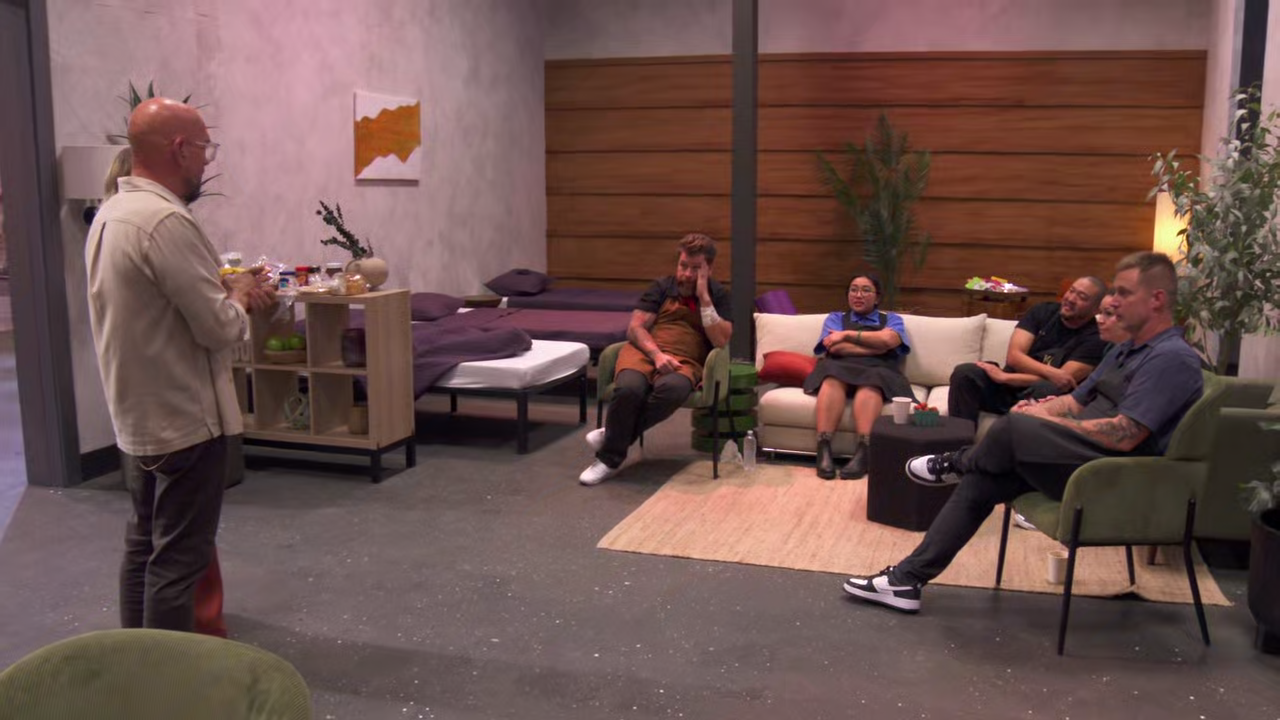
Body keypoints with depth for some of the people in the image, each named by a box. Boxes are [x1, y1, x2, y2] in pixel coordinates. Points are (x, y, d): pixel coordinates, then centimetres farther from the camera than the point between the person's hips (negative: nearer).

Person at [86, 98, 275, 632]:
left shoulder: (111, 213, 7)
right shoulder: (166, 221, -24)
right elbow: (218, 328, -22)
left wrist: (224, 288, 8)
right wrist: (239, 299, -2)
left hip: (136, 416, 10)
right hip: (185, 421, -10)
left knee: (143, 545, 19)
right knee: (178, 558, -1)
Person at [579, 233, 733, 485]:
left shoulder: (718, 295, 14)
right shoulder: (662, 287, 15)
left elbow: (720, 341, 0)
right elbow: (635, 328, 5)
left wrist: (704, 298, -4)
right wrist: (656, 354, -13)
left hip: (685, 362, -1)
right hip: (645, 351, 1)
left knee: (672, 388, -39)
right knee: (629, 388, -36)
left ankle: (613, 435, -20)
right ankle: (610, 458, -17)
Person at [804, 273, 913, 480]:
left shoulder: (891, 319, 25)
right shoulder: (836, 318, 26)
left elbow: (888, 340, -1)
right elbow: (836, 348, 3)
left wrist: (848, 335, 3)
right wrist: (878, 346, 3)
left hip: (880, 372, 0)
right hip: (842, 369, 1)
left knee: (870, 382, -38)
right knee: (833, 377, -37)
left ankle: (862, 453, -54)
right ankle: (823, 450, -50)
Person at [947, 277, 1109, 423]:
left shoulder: (1095, 339, -5)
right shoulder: (1043, 312, 6)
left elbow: (1062, 383, -16)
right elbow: (1013, 357, -6)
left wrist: (1005, 377, -17)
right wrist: (1051, 372, -24)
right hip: (1008, 388, 4)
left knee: (1045, 389, -38)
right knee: (964, 373, -23)